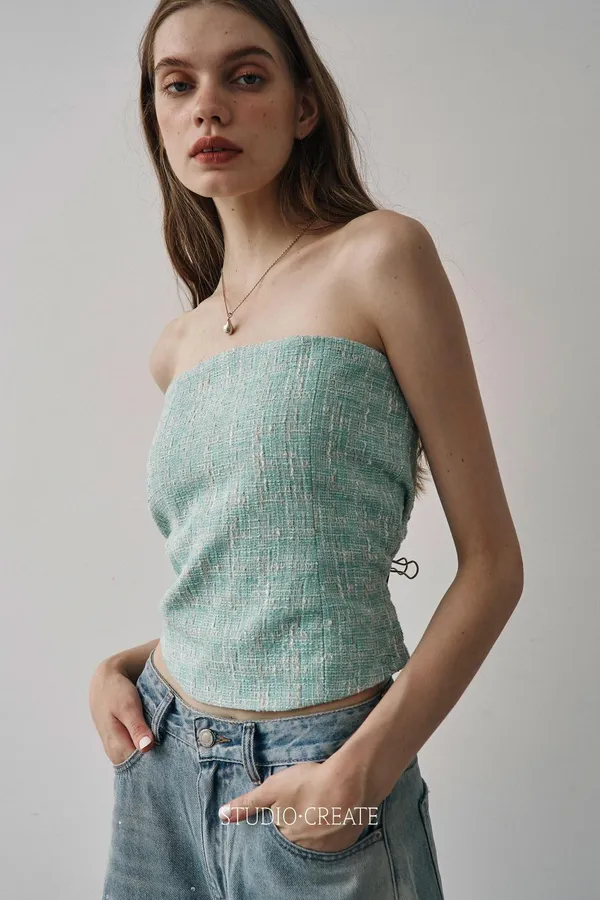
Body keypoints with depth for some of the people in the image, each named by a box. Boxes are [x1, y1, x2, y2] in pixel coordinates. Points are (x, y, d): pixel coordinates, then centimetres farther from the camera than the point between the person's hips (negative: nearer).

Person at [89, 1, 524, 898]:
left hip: (319, 781, -5)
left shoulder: (380, 254, -10)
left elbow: (492, 563, -11)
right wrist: (119, 666, 1)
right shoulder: (177, 346, 6)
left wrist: (364, 771, -18)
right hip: (162, 761, 5)